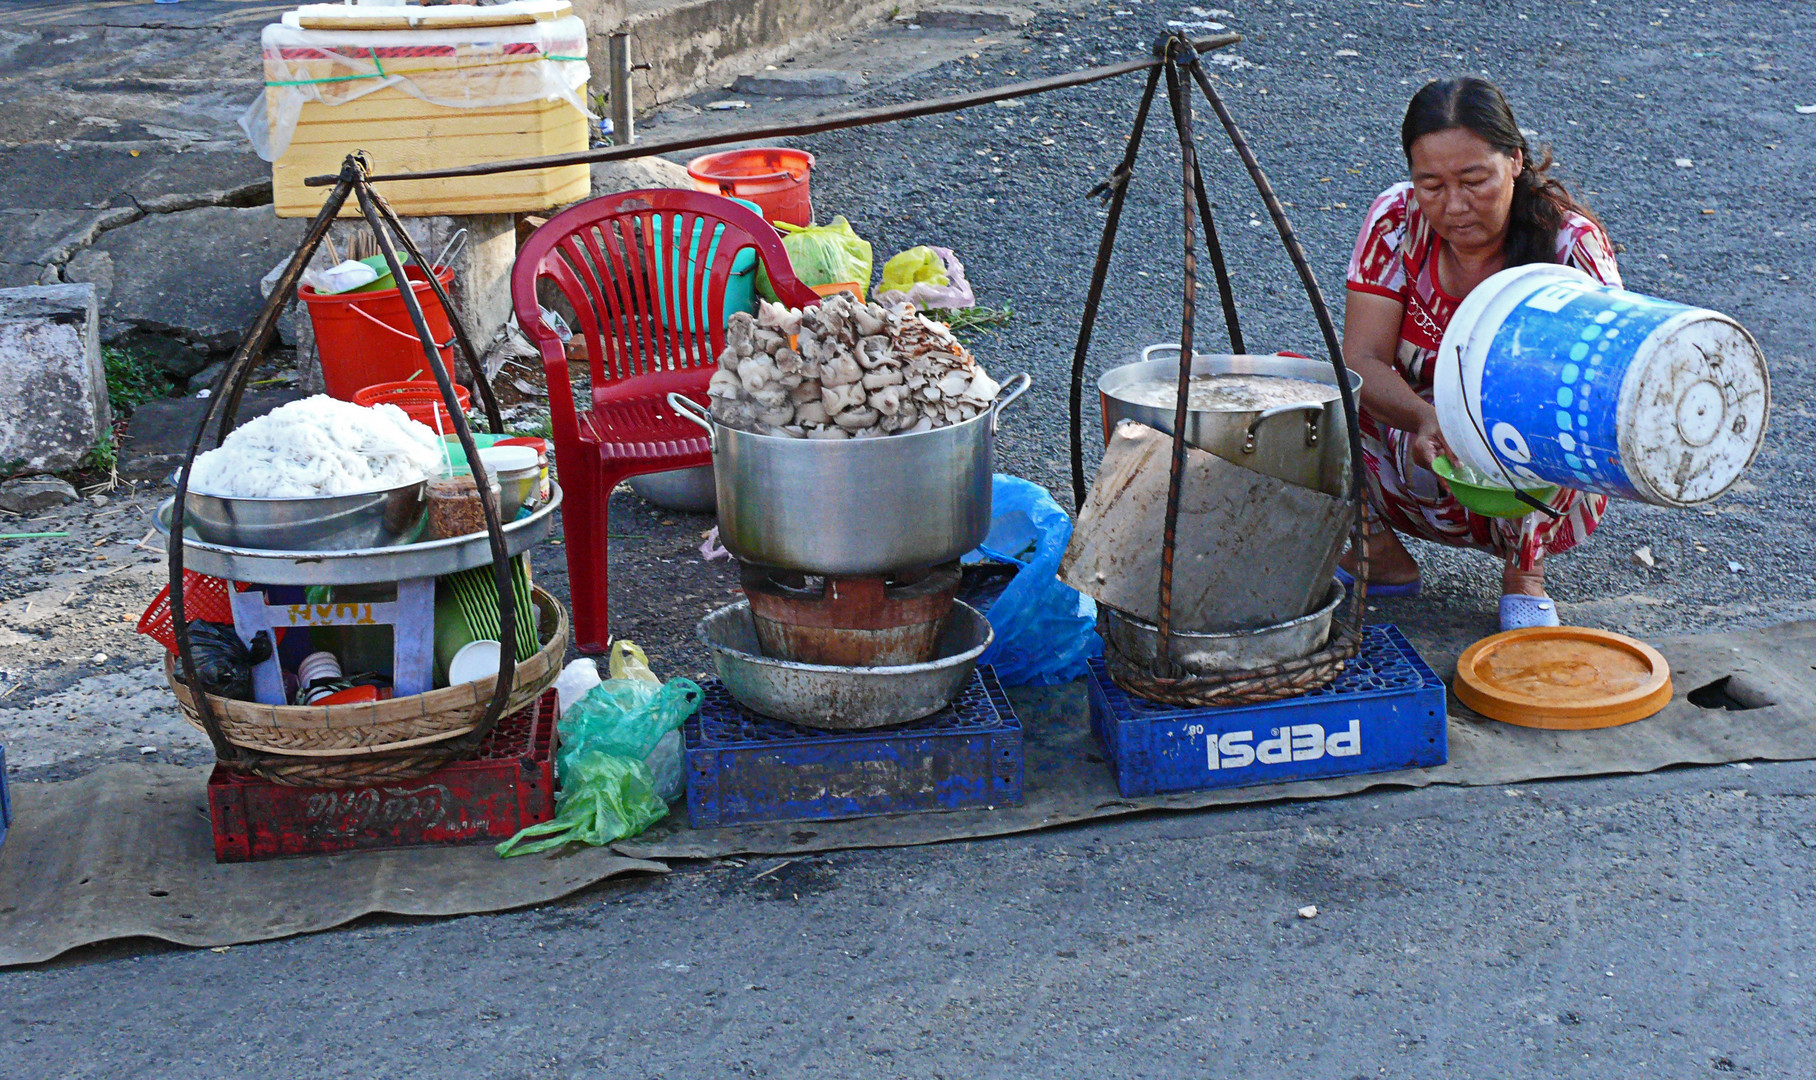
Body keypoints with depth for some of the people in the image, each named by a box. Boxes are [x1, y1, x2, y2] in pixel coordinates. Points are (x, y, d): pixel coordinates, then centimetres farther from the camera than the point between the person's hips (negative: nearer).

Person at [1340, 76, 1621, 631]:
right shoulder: (1396, 220, -12)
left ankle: (1523, 571, -9)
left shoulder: (1571, 243, -19)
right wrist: (1426, 418, -39)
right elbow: (1362, 361, -18)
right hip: (1420, 466, 3)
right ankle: (1379, 556, -2)